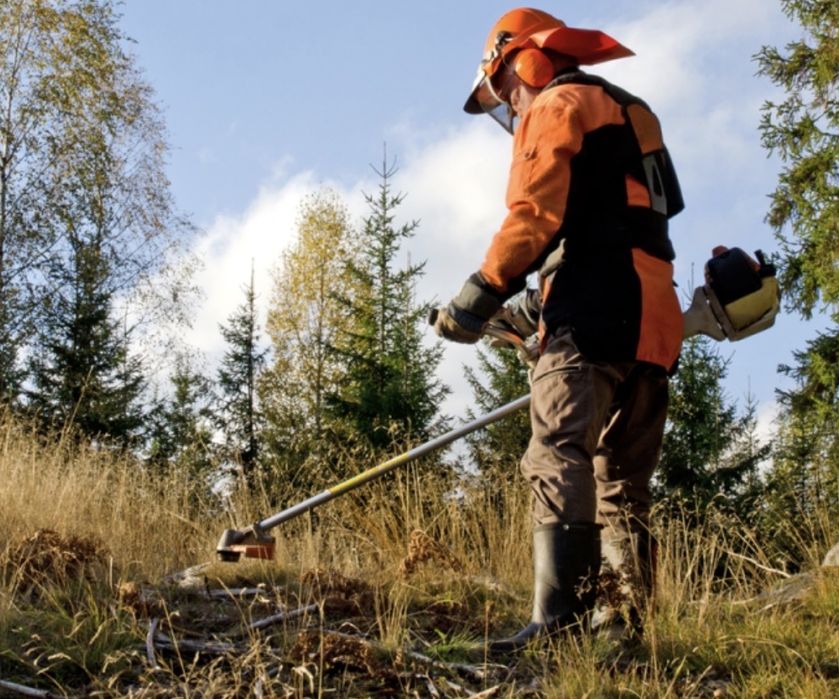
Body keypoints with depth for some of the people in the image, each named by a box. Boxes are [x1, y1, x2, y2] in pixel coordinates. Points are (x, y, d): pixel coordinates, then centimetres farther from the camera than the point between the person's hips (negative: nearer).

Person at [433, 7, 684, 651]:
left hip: (593, 314, -9)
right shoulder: (627, 114, 31)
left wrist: (482, 295, -11)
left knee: (559, 461, -18)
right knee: (623, 480, 11)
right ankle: (633, 626, 10)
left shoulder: (558, 105, 3)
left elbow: (535, 214, -12)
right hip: (649, 318, 10)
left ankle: (560, 623, -29)